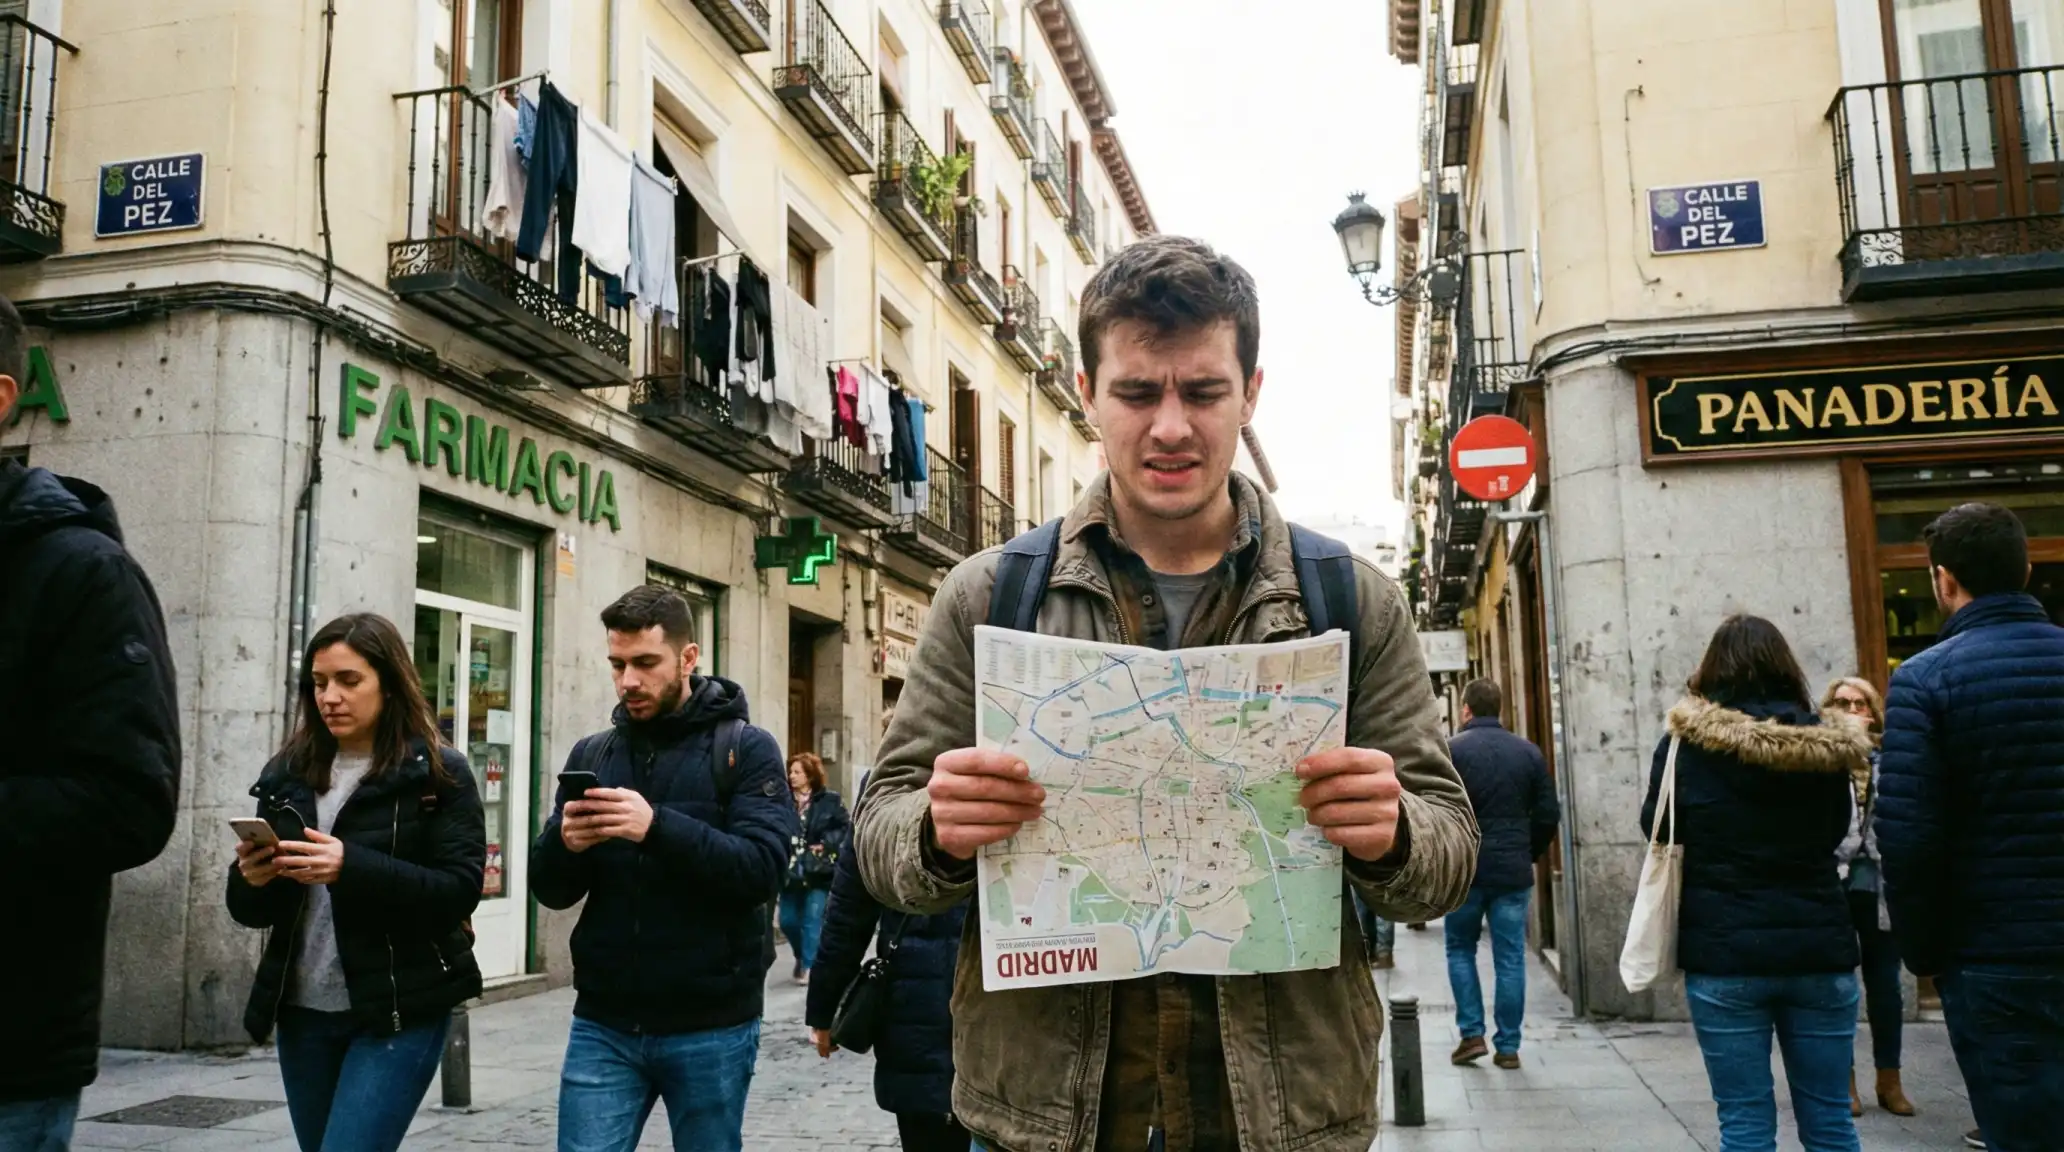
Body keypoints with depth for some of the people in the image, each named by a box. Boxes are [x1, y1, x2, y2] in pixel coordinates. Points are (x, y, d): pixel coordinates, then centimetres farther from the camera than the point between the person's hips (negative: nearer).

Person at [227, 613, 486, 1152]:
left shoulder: (439, 772, -6)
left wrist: (352, 868, -25)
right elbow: (252, 910, 11)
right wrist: (251, 879, -13)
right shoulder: (287, 772, 8)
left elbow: (459, 892, -14)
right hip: (303, 1013, 5)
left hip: (400, 1014, -5)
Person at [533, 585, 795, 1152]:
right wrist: (564, 843, -17)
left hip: (710, 1027, -3)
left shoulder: (746, 749, -5)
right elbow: (550, 889, 5)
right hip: (603, 1025, 3)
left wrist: (657, 826, -29)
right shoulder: (589, 756, 7)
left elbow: (762, 869, -17)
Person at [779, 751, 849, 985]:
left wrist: (827, 845, -12)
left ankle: (808, 965, 10)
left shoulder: (829, 800, -5)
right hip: (791, 871, 3)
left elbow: (847, 826, -3)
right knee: (787, 921, 8)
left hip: (818, 872, -3)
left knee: (812, 921, -2)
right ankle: (802, 956, 34)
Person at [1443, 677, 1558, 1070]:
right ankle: (1508, 1046, 10)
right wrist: (1528, 854, 15)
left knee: (1460, 950, 14)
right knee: (1510, 958, 7)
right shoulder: (1529, 752, 4)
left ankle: (1472, 1034, 8)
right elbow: (1548, 814, 4)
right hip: (1514, 872, 3)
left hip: (1464, 870, -2)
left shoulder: (1451, 751, -8)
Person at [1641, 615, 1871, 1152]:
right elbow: (1836, 832, 16)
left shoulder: (1686, 745, -6)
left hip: (1724, 952, -2)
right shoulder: (1830, 744, 1)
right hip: (1820, 947, 3)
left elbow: (1657, 829, 6)